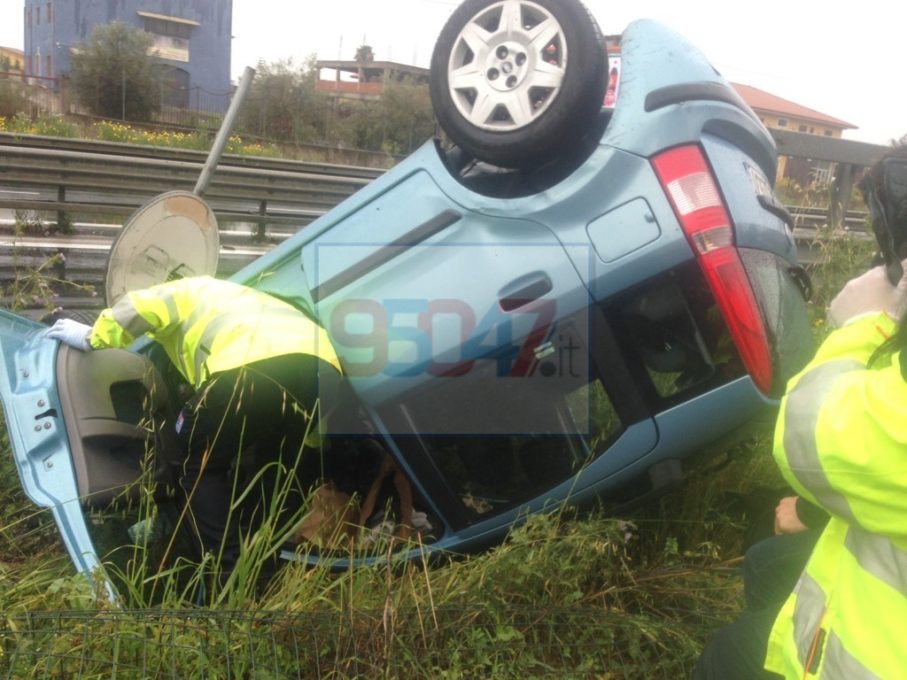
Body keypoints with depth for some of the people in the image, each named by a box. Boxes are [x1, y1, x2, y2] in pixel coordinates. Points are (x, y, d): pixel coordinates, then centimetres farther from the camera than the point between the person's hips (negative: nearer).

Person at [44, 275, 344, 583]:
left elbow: (140, 307, 7)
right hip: (323, 366, 7)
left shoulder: (184, 293, 31)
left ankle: (231, 581, 9)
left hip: (253, 364, -6)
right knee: (277, 470, 28)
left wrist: (92, 338, 23)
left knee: (202, 468, 15)